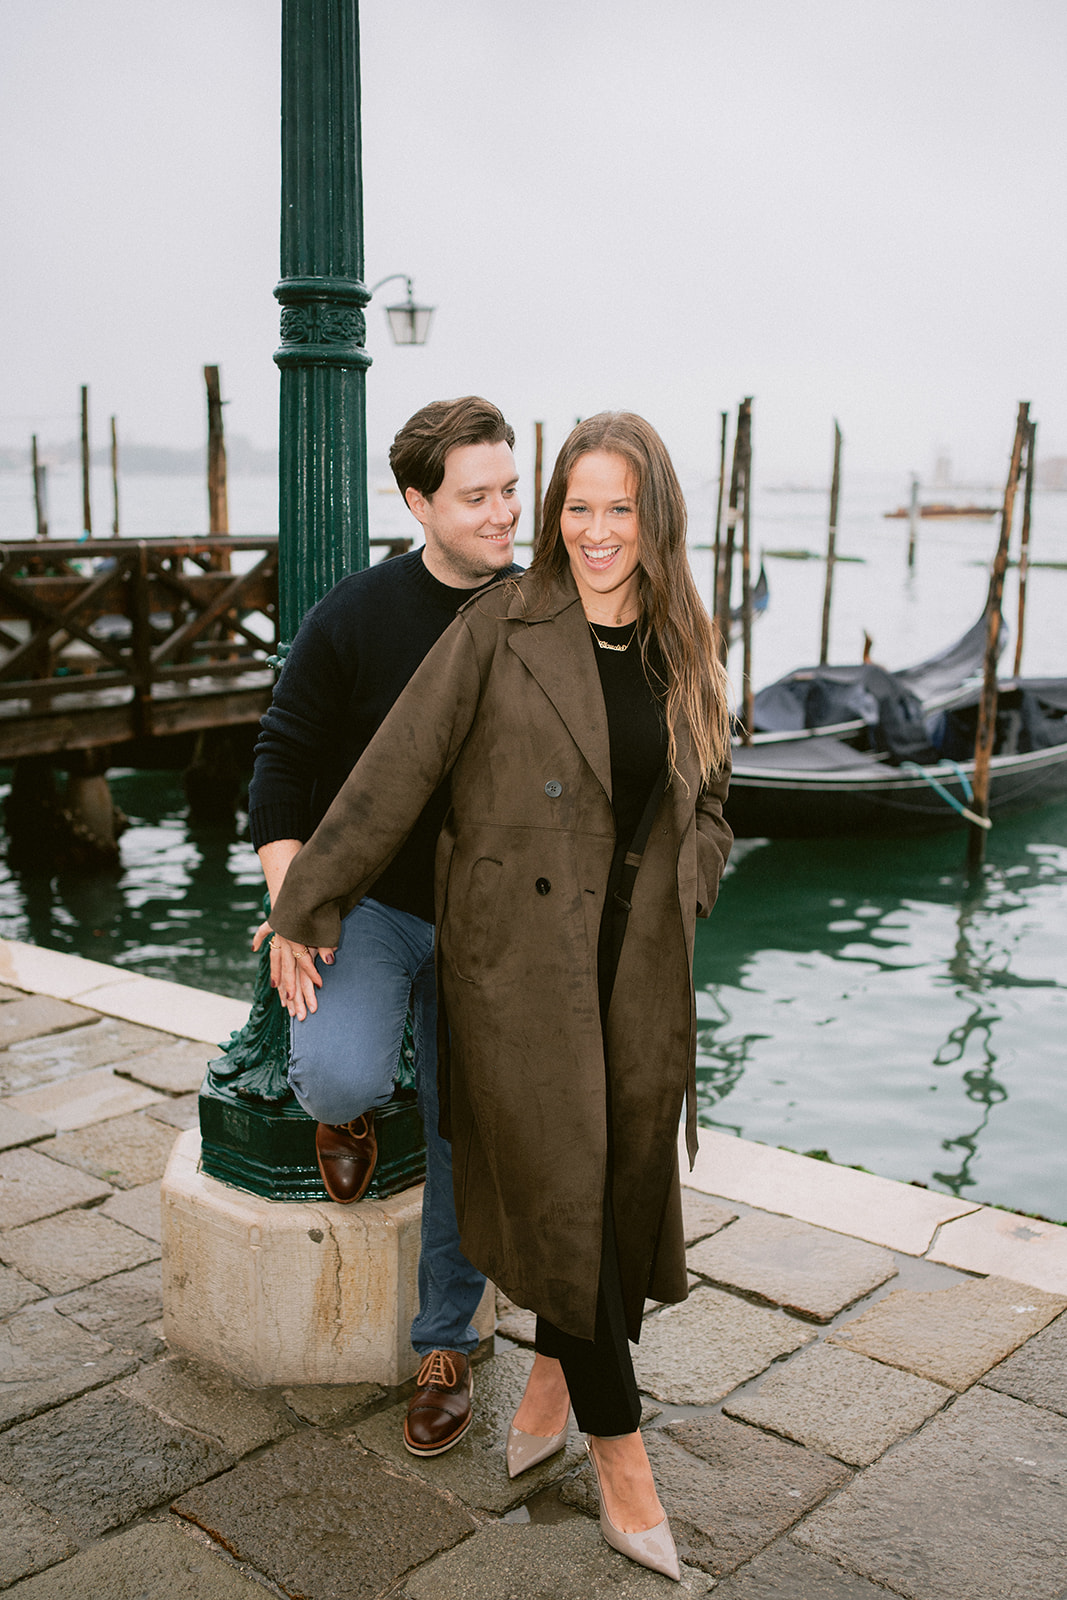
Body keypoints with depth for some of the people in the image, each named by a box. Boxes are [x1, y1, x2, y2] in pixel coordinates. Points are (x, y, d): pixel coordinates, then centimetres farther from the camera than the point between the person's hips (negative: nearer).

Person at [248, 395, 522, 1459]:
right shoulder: (355, 616, -9)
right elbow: (283, 762, -5)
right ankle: (343, 1112, 13)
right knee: (339, 1076, -27)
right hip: (366, 901, -2)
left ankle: (445, 1347, 30)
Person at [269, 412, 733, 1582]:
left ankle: (557, 1375, 37)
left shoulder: (685, 651, 7)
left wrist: (680, 903, 4)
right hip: (517, 950, -4)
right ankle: (619, 1451, 16)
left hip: (641, 962, 4)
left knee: (628, 1178, 10)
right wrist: (309, 906, -4)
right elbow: (394, 773, -6)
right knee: (560, 1186, 0)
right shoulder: (499, 628, -6)